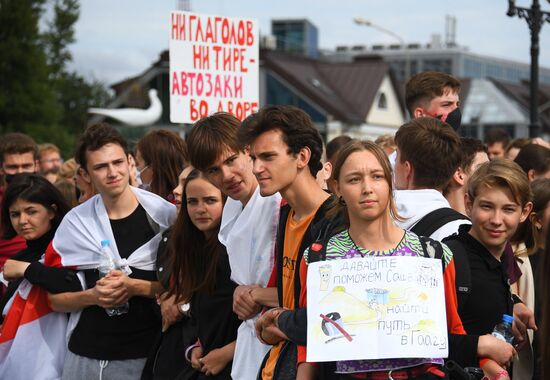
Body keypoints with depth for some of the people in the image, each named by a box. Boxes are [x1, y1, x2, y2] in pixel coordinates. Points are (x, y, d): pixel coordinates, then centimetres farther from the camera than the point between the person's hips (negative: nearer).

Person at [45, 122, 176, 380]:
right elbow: (55, 298, 6)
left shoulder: (164, 215, -4)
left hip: (146, 356, -2)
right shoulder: (75, 222, 2)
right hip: (86, 357, 2)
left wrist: (136, 287, -16)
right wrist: (92, 296, -12)